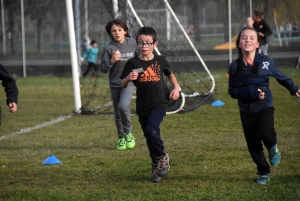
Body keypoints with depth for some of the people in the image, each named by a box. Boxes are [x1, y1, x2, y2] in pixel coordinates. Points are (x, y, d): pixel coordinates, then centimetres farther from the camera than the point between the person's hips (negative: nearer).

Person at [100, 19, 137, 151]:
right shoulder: (109, 48, -7)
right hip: (115, 84, 1)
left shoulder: (132, 44, -1)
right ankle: (121, 138, 26)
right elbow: (103, 68, -7)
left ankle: (128, 133, -5)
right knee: (118, 114, 8)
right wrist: (112, 61, -22)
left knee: (123, 105, -24)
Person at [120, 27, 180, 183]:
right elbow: (123, 85, -2)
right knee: (149, 135, 9)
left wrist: (176, 88, 5)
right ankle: (157, 166, 27)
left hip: (160, 102, -2)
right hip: (143, 106, 2)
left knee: (151, 130, -23)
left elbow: (170, 74, 21)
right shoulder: (133, 63, -2)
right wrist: (129, 78, -24)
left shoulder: (160, 61, 2)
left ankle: (162, 157, 0)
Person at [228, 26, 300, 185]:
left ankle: (273, 147, 8)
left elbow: (280, 76, 9)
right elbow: (232, 91, -4)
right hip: (246, 110, 2)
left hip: (264, 106, -2)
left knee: (265, 132, -26)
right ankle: (263, 173, 22)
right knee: (253, 144, 4)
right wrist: (250, 92, -18)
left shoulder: (266, 62, -7)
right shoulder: (235, 67, -6)